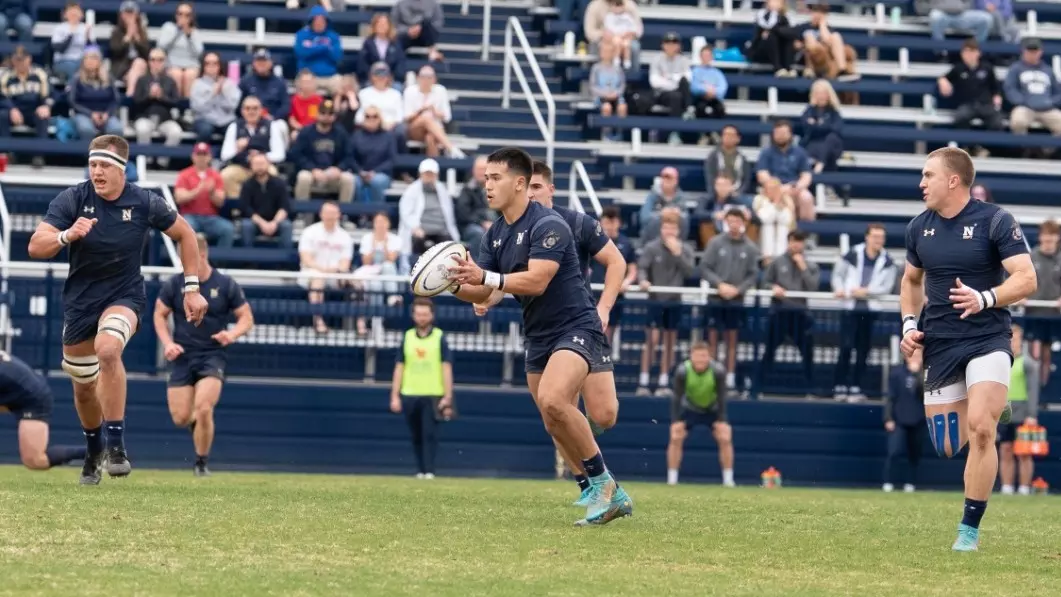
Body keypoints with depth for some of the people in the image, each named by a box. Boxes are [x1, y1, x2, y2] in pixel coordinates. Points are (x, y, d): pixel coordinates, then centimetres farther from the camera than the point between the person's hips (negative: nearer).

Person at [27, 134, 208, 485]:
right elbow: (35, 247, -19)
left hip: (125, 295, -2)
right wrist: (67, 235, -39)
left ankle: (116, 445, -26)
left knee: (107, 348, -34)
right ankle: (93, 452, 42)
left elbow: (184, 234, 5)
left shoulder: (145, 203, -11)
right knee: (83, 387, 12)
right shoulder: (72, 200, -12)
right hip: (79, 300, 2)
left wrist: (192, 288, 2)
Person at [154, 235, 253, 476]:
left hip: (213, 356, -2)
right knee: (180, 417, -3)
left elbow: (247, 318, 2)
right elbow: (159, 314, 10)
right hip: (183, 355, 2)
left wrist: (233, 334, -19)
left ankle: (201, 463, 1)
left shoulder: (226, 285, -4)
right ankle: (197, 423, 37)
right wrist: (168, 343, -6)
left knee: (203, 409, -20)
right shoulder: (174, 285, -1)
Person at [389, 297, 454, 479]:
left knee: (430, 434, -9)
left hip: (433, 396, -3)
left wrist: (447, 397, -8)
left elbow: (446, 368, -1)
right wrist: (395, 396, 4)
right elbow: (399, 368, 11)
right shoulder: (407, 337, 9)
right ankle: (420, 470, 13)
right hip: (409, 396, 3)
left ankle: (429, 471, -9)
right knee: (416, 436, 6)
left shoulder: (440, 338, 2)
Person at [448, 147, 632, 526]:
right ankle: (611, 496, 19)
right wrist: (456, 283, -14)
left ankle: (601, 482, -16)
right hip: (538, 336, 9)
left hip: (576, 327, -9)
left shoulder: (548, 225, -16)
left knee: (552, 400, -30)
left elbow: (536, 281, -27)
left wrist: (485, 277, -34)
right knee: (556, 424, 7)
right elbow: (482, 292, 7)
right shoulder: (495, 235, 10)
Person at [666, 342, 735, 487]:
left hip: (713, 409, 0)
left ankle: (728, 479, -5)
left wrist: (722, 420, -22)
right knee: (676, 438, -14)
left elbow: (721, 396, -20)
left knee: (725, 439, -14)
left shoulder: (717, 370, -27)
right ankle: (671, 479, -5)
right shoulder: (682, 371, -27)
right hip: (690, 408, 0)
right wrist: (676, 421, -25)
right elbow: (677, 396, -20)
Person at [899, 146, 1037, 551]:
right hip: (939, 345, 5)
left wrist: (984, 299, -30)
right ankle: (994, 412, 38)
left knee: (979, 429, -22)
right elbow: (911, 280, 24)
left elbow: (1026, 279, -14)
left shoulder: (995, 221, -9)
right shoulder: (919, 228, 7)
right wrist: (909, 324, 7)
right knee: (948, 447, 4)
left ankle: (970, 530, -11)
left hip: (987, 339, -5)